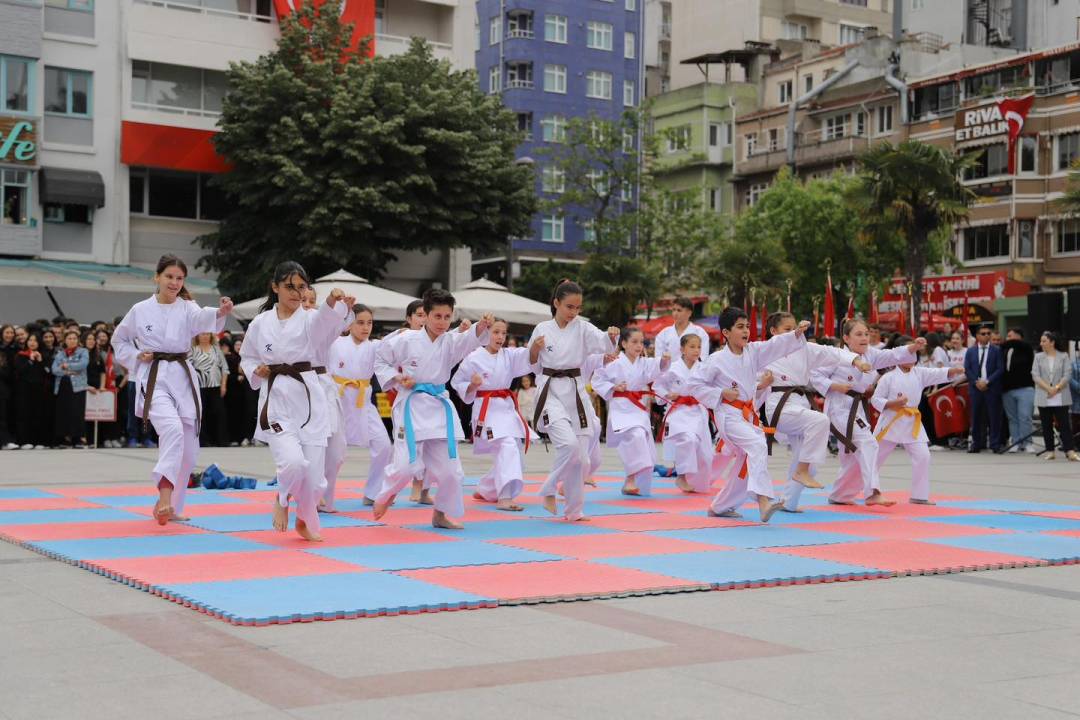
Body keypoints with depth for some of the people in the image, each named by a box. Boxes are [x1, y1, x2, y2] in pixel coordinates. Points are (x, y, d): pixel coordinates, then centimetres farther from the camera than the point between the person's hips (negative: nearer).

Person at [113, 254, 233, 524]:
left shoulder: (187, 308, 2)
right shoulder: (140, 310, 2)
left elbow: (202, 317, -23)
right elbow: (119, 340, 16)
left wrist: (221, 312, -46)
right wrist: (136, 357, -4)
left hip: (183, 378, 3)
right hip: (153, 379, -3)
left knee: (188, 448, 8)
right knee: (173, 429, -30)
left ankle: (171, 506, 25)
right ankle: (165, 496, -34)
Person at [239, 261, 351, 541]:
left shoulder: (309, 318, 0)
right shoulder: (261, 322, 5)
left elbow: (325, 320, -25)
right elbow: (246, 357, 19)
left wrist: (333, 303, -48)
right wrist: (256, 371, -4)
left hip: (308, 397, 1)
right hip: (276, 399, -1)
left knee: (314, 472, 3)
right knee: (293, 462, -22)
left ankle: (306, 522, 32)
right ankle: (283, 500, 12)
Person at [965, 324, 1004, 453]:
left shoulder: (997, 350, 4)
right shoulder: (970, 351, 12)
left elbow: (1000, 369, -3)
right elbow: (967, 369, 7)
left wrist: (987, 381, -11)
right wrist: (976, 382, -6)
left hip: (992, 388, -2)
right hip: (975, 388, 2)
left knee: (994, 417, -2)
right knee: (976, 417, 3)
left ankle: (995, 445, 2)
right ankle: (976, 444, 9)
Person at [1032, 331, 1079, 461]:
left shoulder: (1063, 357, 4)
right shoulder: (1038, 357, 8)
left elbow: (1067, 375, -4)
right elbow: (1035, 375, -2)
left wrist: (1056, 388, -16)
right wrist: (1048, 388, -14)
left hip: (1060, 398, -2)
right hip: (1043, 398, 2)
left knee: (1064, 424, -6)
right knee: (1046, 425, 4)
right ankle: (1050, 451, 10)